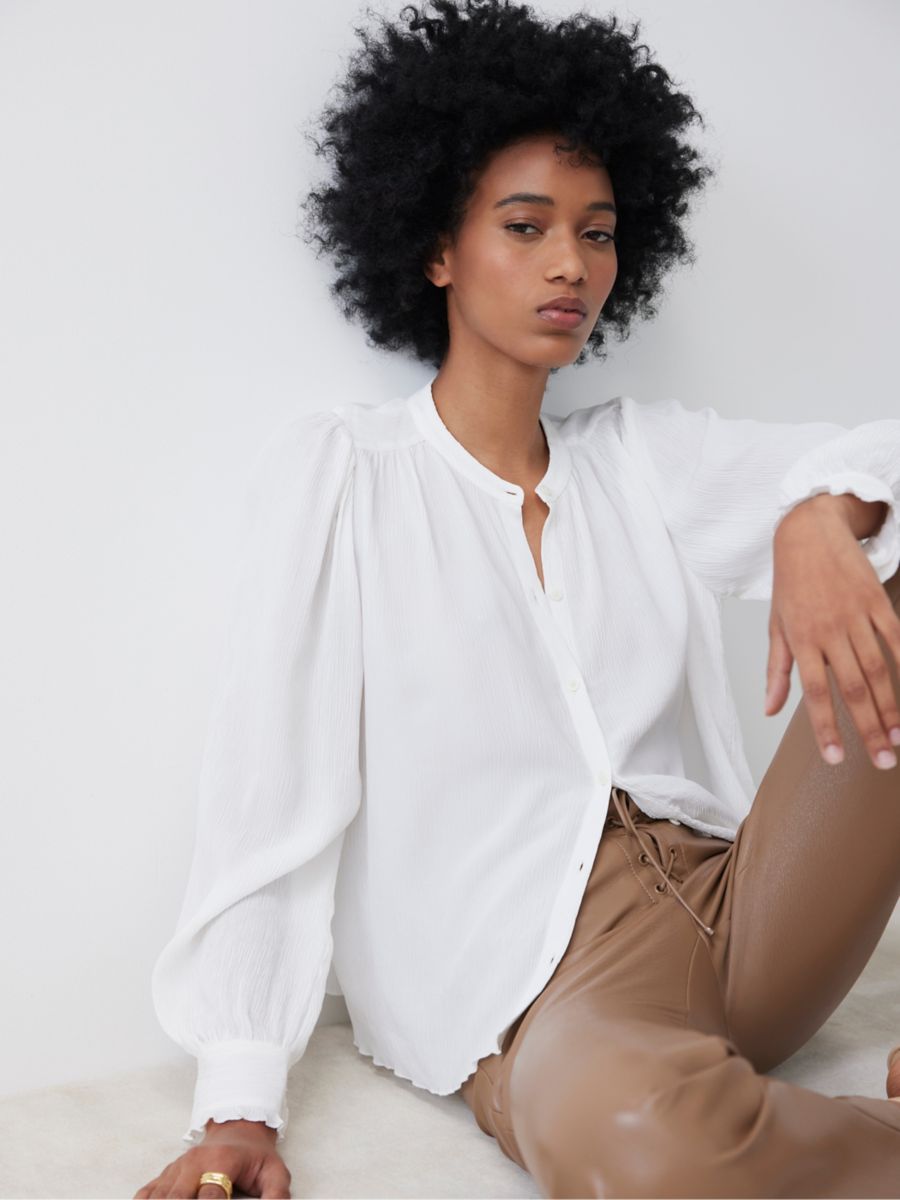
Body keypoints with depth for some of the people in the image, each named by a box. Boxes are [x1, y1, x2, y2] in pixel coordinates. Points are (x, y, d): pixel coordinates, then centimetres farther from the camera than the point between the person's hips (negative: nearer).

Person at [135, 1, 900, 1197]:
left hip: (740, 907, 5)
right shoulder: (338, 466, 2)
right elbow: (267, 785, -4)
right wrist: (239, 1101, -10)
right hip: (536, 989, -4)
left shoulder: (643, 455, 14)